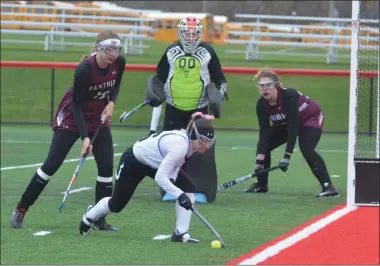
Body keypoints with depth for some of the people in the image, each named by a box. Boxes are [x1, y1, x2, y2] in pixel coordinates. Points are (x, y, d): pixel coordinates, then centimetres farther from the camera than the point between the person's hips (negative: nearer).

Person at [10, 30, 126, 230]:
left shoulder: (119, 63, -14)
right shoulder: (84, 69, -31)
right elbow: (77, 105, -24)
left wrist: (111, 102, -10)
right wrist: (85, 137, -30)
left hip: (99, 117, 5)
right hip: (72, 117, -5)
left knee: (107, 166, -5)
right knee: (52, 164, -5)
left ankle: (99, 220, 5)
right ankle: (20, 210, 5)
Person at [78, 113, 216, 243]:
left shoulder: (189, 139, -17)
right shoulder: (180, 146, -41)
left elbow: (174, 163, -2)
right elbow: (159, 177, -45)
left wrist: (172, 178, -20)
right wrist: (179, 195, -50)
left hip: (156, 162, 7)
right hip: (133, 160, -7)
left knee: (188, 187, -13)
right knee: (116, 205, 10)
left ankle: (181, 233, -9)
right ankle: (89, 217, 42)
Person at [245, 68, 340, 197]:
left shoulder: (289, 96, -37)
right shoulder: (262, 104, -19)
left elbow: (294, 127, -37)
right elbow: (264, 132, -17)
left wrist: (287, 156, -41)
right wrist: (260, 159, -26)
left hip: (311, 118, -7)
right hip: (285, 123, 7)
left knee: (306, 149, -29)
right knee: (263, 145, -2)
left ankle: (328, 186, -31)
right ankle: (261, 184, 16)